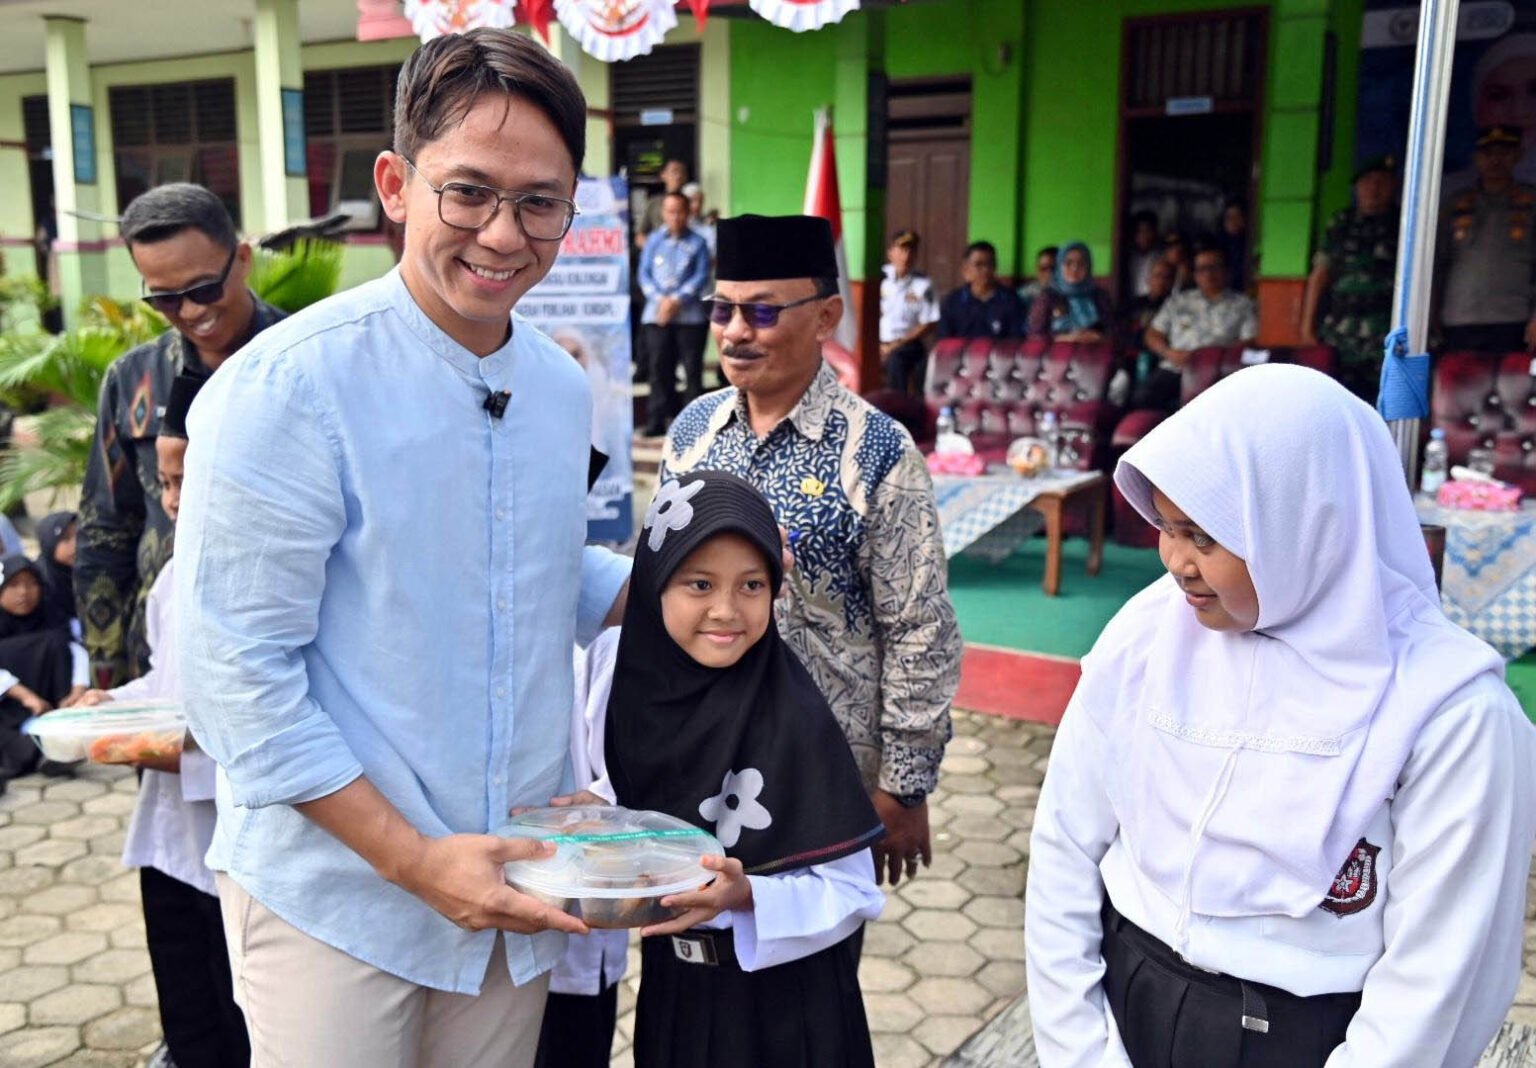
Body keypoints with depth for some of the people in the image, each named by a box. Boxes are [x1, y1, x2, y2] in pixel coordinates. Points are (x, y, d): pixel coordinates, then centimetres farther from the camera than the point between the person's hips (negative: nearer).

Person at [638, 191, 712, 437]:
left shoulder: (697, 243, 7)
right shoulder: (654, 241, 14)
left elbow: (702, 277, -2)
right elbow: (644, 274, 8)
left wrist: (677, 300, -12)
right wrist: (660, 299, -8)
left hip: (690, 314, -2)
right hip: (656, 315, 2)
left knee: (693, 369, -1)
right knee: (658, 369, 2)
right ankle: (657, 421, 7)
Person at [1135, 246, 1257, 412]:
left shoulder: (1243, 305, 16)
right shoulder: (1178, 301, 24)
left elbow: (1249, 344, 5)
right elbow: (1153, 335, 21)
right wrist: (1169, 353, 0)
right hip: (1173, 369, 2)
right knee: (1142, 396, -29)